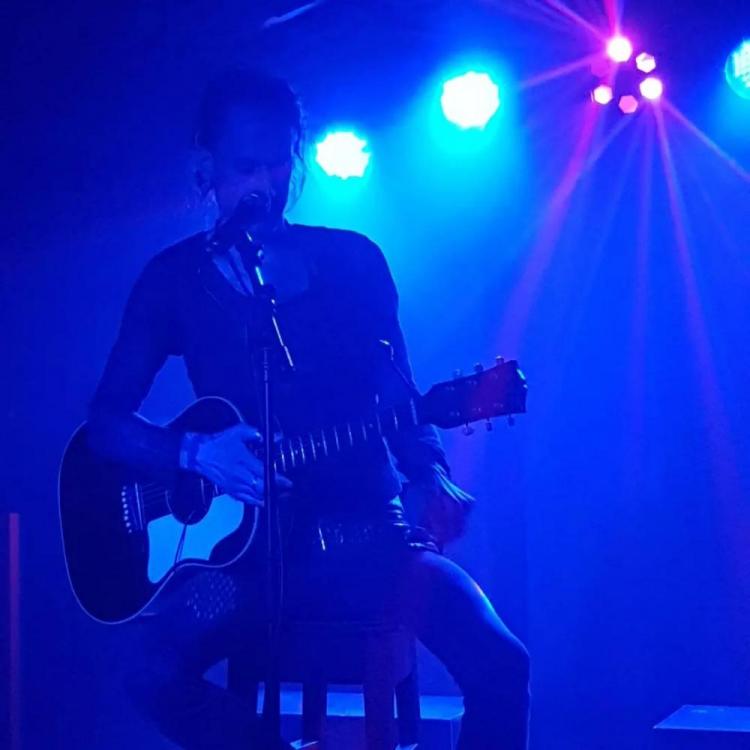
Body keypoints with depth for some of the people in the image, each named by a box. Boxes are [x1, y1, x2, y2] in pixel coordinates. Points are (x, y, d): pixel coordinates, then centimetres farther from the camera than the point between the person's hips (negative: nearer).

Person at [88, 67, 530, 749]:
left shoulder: (355, 261, 7)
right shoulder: (175, 279, 5)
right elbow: (106, 421, 3)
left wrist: (434, 481, -12)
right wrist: (196, 452, -17)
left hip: (364, 533, 0)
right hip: (244, 543, 0)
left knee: (500, 665, -25)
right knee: (157, 674, -30)